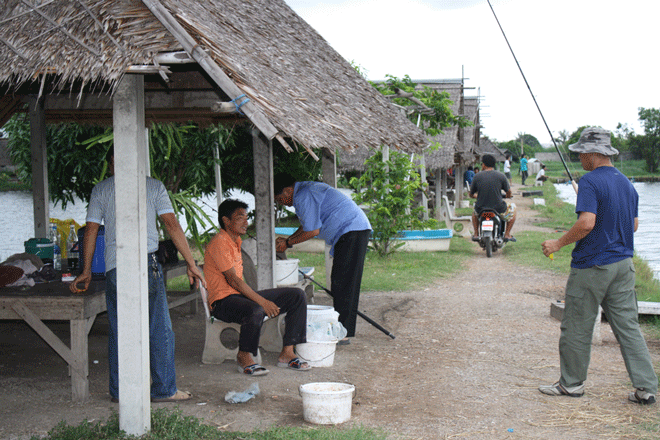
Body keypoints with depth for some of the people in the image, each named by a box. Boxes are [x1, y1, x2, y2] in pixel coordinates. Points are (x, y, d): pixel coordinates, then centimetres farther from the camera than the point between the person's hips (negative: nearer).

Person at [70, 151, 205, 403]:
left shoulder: (101, 189, 9)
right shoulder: (153, 186, 6)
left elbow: (91, 231, 9)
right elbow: (172, 225, -1)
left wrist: (86, 271, 17)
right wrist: (191, 264, 1)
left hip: (114, 266, 2)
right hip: (146, 263, -2)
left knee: (118, 332, 10)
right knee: (160, 329, 5)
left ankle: (118, 391, 15)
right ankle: (164, 389, 6)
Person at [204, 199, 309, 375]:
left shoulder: (236, 241, 17)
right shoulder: (219, 243, -14)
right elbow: (233, 281, -20)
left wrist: (263, 301, 12)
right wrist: (263, 302, -22)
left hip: (241, 295, 10)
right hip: (223, 301, -10)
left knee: (297, 296, 0)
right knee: (255, 311, -42)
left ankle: (287, 354, -1)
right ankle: (244, 357, -17)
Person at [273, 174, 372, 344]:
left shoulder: (304, 197, -15)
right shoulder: (307, 189, 19)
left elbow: (313, 231, -15)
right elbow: (308, 225, 29)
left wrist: (288, 243, -3)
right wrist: (287, 240, 26)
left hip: (351, 232, -11)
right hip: (358, 229, 11)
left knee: (342, 283, -10)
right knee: (340, 282, 13)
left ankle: (343, 333, -9)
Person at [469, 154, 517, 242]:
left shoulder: (477, 176, -2)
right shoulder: (501, 176, -5)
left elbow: (471, 194, 7)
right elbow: (509, 192, 4)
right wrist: (509, 195, 30)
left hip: (481, 210, 2)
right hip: (499, 209, -2)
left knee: (475, 211, 38)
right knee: (513, 207, 29)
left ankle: (476, 234, 27)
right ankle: (507, 234, 21)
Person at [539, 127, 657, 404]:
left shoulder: (591, 181, -15)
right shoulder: (626, 183, 10)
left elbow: (586, 223, -25)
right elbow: (634, 225, 17)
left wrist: (559, 243, -13)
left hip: (591, 265, -7)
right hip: (623, 262, 8)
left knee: (577, 327, 6)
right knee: (628, 325, 8)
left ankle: (571, 383, 17)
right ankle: (645, 387, 6)